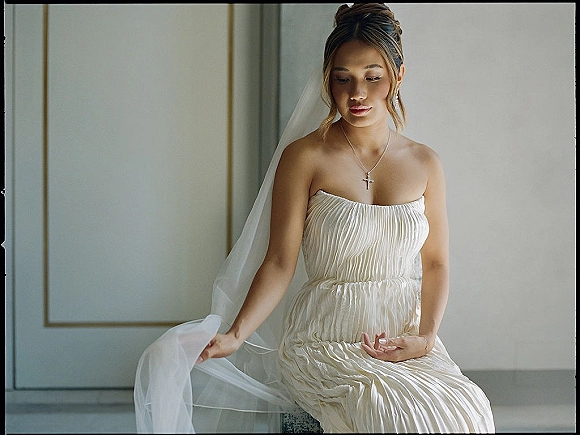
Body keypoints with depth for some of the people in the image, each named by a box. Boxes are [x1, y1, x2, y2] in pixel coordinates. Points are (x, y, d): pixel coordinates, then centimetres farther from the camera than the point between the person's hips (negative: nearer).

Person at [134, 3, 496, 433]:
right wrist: (235, 335, -20)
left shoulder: (425, 163, 9)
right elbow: (279, 262, -6)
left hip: (405, 337, 4)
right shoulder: (304, 157, -3)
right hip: (325, 340, -3)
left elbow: (436, 263, 10)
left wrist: (425, 337, -6)